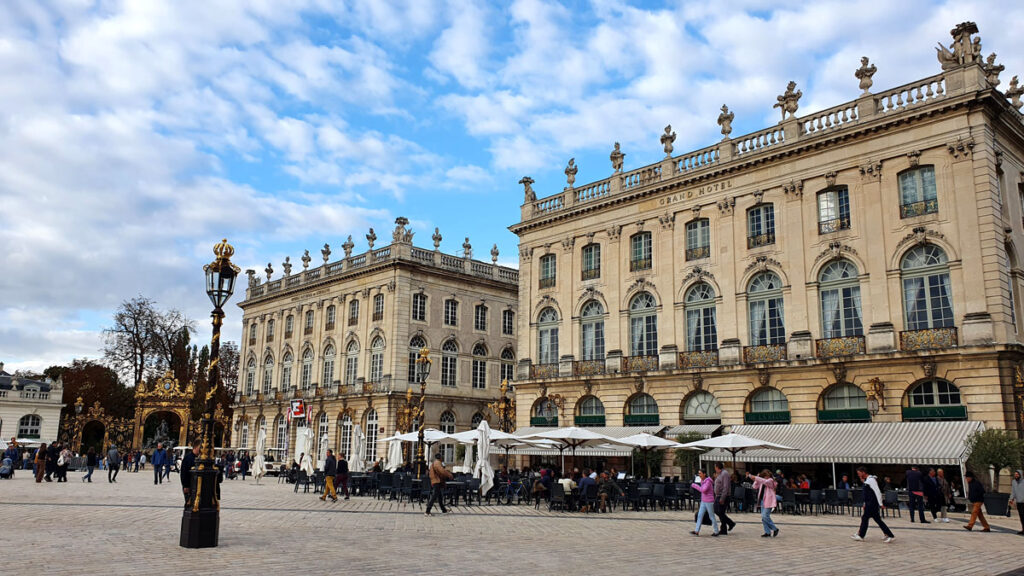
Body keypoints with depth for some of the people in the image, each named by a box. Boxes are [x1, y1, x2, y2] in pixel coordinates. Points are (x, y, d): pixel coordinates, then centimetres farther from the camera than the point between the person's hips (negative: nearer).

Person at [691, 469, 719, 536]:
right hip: (703, 502, 8)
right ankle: (696, 531, -1)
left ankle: (716, 531, 15)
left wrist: (695, 485, -21)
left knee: (712, 516, 3)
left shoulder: (708, 481, -16)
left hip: (709, 502, -8)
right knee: (700, 515, 1)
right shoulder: (702, 481, 9)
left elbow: (703, 490, -26)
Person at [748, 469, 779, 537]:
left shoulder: (770, 480, -6)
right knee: (763, 517, 5)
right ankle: (768, 532, 11)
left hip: (768, 501, -8)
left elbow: (764, 481, -27)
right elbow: (755, 487, 11)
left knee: (765, 516, -14)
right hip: (763, 500, 8)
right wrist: (756, 480, -1)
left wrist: (755, 477, -30)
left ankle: (775, 529, 1)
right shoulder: (762, 482, 14)